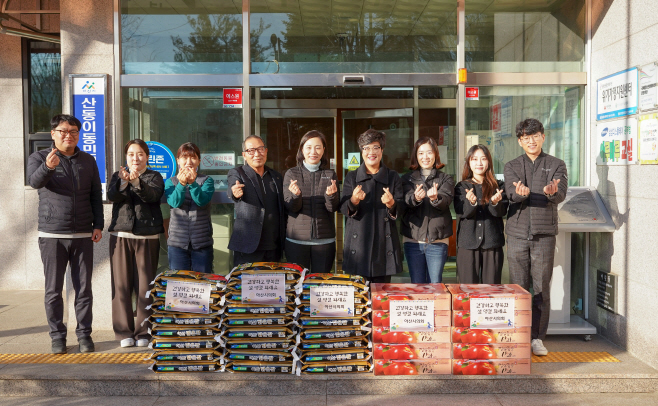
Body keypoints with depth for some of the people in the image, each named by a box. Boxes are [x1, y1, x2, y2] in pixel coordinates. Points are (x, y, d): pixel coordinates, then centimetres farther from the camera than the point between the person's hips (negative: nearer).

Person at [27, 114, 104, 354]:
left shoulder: (88, 161, 11)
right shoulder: (39, 158, 1)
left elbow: (96, 196, 12)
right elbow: (35, 181, -20)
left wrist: (98, 225, 2)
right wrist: (47, 167, -41)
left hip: (83, 235, 2)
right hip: (52, 235, -2)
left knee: (84, 288, 4)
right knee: (53, 289, 3)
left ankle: (84, 334, 14)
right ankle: (57, 336, 14)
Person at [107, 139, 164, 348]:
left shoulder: (154, 177, 9)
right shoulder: (118, 176, 14)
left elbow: (153, 195, -12)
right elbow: (112, 196, -6)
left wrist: (137, 181, -30)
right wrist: (123, 182, -25)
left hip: (147, 236, -1)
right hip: (121, 235, 2)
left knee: (145, 285, -1)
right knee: (121, 284, 0)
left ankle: (143, 332, 8)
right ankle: (124, 332, 8)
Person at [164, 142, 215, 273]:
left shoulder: (207, 181, 4)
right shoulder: (171, 182, 6)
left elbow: (202, 201, -15)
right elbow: (174, 202, -12)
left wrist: (192, 183, -31)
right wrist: (181, 184, -28)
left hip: (202, 242, 0)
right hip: (177, 242, 1)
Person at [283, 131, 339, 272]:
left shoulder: (330, 175, 6)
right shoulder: (291, 174, 3)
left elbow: (333, 208, -2)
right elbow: (291, 208, -3)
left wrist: (331, 195, -23)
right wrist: (295, 195, -25)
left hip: (324, 239, 1)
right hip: (296, 239, -1)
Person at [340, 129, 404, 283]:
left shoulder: (393, 177, 8)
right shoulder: (351, 177, 8)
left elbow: (401, 209, 4)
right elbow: (343, 209, 1)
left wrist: (391, 204, -19)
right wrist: (353, 201, -21)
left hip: (384, 242, 0)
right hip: (358, 243, 0)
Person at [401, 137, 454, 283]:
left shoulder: (446, 179, 8)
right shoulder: (408, 179, 9)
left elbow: (446, 200, -12)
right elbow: (407, 200, -11)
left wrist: (435, 198, -36)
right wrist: (416, 198, -34)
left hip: (438, 240, -1)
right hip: (413, 240, 1)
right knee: (417, 286, 6)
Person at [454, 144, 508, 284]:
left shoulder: (498, 185, 9)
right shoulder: (461, 187, 8)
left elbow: (503, 212, -3)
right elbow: (460, 212, -6)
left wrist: (495, 203, -24)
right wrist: (471, 203, -26)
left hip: (492, 243, 0)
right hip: (468, 243, 0)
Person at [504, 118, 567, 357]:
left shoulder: (556, 165, 8)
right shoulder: (512, 166, 10)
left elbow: (561, 194, -10)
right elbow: (511, 192, -10)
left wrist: (552, 192, -34)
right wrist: (520, 193, -34)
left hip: (544, 233, -1)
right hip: (517, 232, 1)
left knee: (542, 288, 2)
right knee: (518, 287, 4)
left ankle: (537, 338, 11)